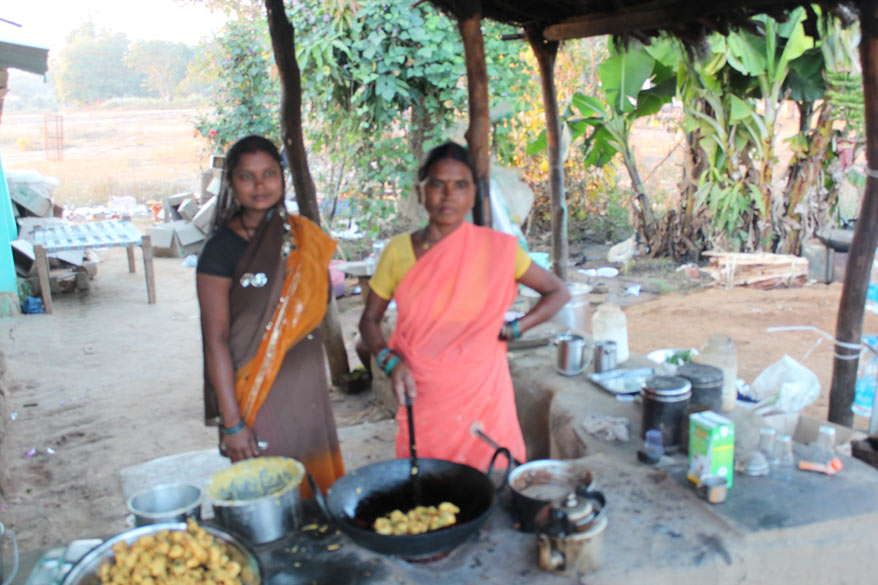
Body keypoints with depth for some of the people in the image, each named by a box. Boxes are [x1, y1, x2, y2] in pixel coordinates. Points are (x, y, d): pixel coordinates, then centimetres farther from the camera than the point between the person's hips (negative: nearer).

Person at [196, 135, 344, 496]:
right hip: (258, 393, -5)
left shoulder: (303, 235, 5)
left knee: (318, 485, 13)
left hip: (308, 385, 5)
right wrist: (232, 422, -14)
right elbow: (216, 341, -12)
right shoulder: (221, 248, -10)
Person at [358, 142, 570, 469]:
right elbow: (369, 320, 7)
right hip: (422, 396, 1)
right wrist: (390, 362, -10)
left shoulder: (496, 248, -5)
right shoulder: (398, 251, -1)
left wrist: (512, 330, -5)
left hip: (482, 393, -1)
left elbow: (558, 292, 5)